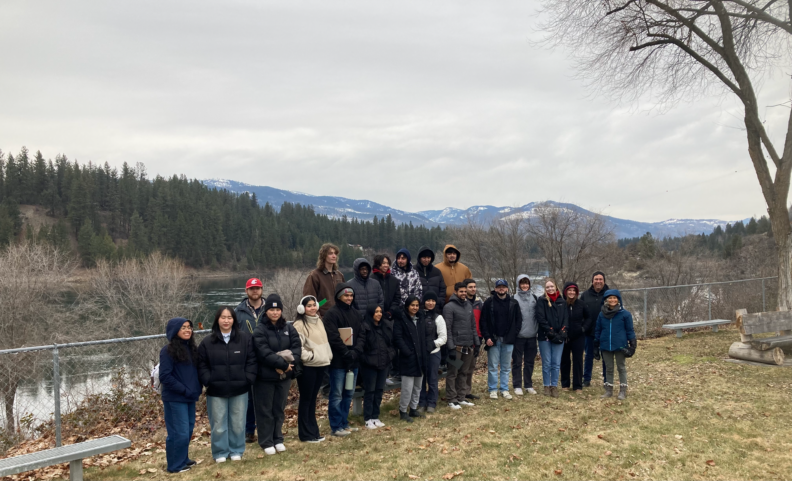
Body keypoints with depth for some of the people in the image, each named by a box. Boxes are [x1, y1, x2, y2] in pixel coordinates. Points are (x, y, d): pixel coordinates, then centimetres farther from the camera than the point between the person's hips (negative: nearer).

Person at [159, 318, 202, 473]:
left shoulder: (191, 348, 8)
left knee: (188, 430, 15)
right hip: (175, 399, -7)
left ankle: (183, 459, 30)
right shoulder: (168, 351, -13)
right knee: (179, 433, -3)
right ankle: (175, 465, 12)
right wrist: (184, 390, -17)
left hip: (190, 397, 7)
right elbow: (165, 376, -17)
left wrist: (197, 387, 3)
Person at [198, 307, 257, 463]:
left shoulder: (245, 339, -1)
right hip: (216, 391, 0)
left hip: (239, 390, 0)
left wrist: (248, 379, -7)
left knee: (238, 424, 9)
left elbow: (251, 361, 1)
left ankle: (236, 451, 26)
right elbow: (202, 365, 3)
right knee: (218, 425, 7)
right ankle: (220, 453, 22)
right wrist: (208, 381, -9)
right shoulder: (207, 342, 0)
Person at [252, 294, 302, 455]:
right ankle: (266, 442, 17)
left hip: (284, 376, 4)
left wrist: (290, 362, -19)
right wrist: (283, 363, -22)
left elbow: (297, 347, -2)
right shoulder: (260, 330, -10)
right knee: (265, 410, 6)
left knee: (279, 409, 15)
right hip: (265, 376, -4)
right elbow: (264, 353, -20)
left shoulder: (289, 328, 5)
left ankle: (278, 439, 28)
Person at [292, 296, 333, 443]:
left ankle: (313, 431, 22)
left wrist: (328, 358, 13)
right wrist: (309, 356, -17)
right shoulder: (299, 325, -12)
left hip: (320, 365, 7)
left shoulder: (319, 321, 13)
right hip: (307, 367, -7)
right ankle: (306, 434, 9)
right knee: (306, 400, 2)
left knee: (313, 399, 15)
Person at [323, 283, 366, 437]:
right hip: (338, 361, -7)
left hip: (353, 361, 7)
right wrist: (347, 353, -15)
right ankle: (336, 427, 5)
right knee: (337, 395, -2)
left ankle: (344, 423, 22)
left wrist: (356, 351, -8)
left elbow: (361, 335, 9)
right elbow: (334, 338, -15)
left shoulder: (355, 314, 13)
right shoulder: (332, 314, -9)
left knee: (348, 394, 12)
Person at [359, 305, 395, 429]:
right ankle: (368, 419, 12)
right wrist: (365, 359, -15)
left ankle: (375, 417, 22)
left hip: (383, 364, 6)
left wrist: (391, 354, 7)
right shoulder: (364, 327, -11)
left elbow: (391, 343, 18)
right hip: (369, 365, -6)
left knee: (379, 391, 12)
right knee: (369, 392, 2)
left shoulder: (386, 327, 11)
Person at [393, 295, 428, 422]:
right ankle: (403, 411, 6)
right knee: (407, 387, -7)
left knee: (417, 386, 14)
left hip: (420, 357, 7)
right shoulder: (401, 319, -7)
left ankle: (413, 409, 26)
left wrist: (425, 352, 5)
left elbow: (424, 337, 17)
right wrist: (407, 352, -19)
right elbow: (398, 338, -13)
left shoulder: (421, 319, 13)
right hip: (408, 358, -7)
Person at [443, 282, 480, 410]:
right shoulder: (449, 307, -8)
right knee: (453, 373, -1)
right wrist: (451, 347, -17)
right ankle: (451, 399, 6)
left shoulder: (469, 306, 15)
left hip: (468, 346, 7)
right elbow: (447, 328, -13)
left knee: (464, 373, 12)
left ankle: (461, 398, 21)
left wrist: (476, 343, 11)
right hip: (456, 346, -7)